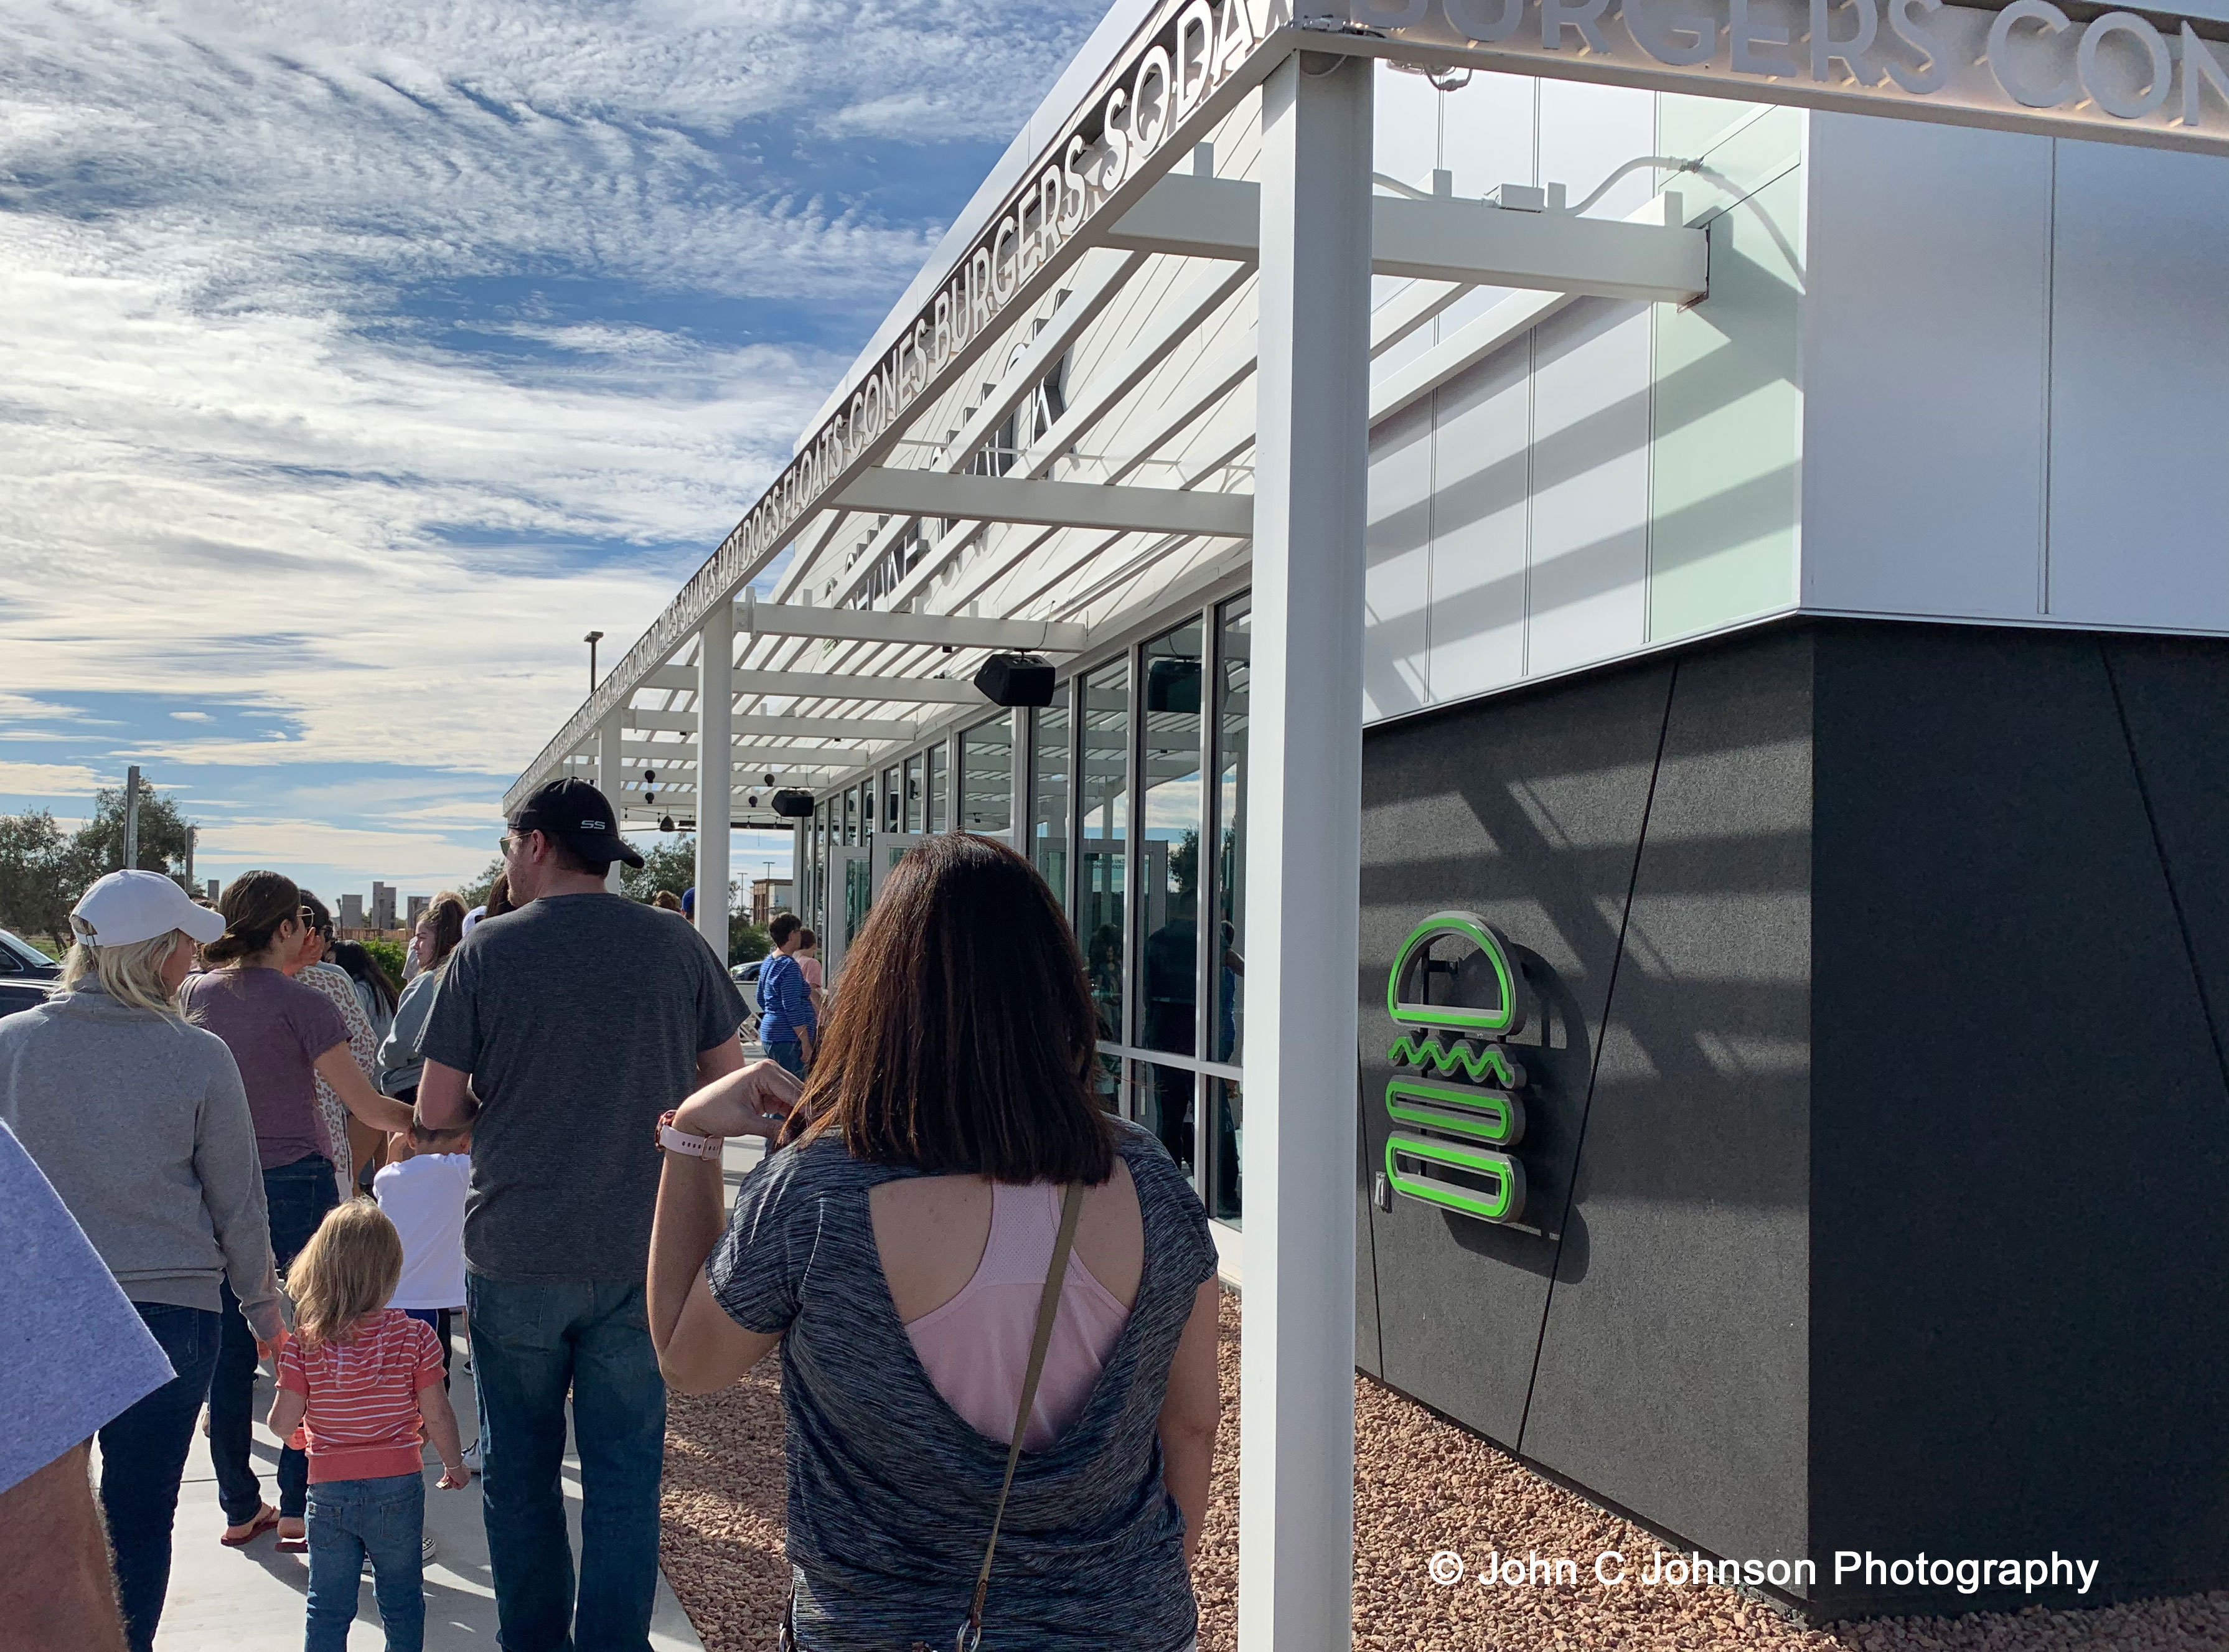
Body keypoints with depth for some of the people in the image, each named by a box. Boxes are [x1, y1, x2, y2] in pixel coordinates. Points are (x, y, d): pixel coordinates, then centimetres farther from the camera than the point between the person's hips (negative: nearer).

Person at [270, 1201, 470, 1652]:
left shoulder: (303, 1344, -8)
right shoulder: (413, 1337, -10)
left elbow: (283, 1423, -8)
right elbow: (437, 1417, -7)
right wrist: (454, 1465, 10)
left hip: (329, 1491, 0)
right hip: (398, 1485, 0)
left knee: (327, 1608, 12)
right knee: (402, 1602, 14)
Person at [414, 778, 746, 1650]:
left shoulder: (486, 951, -7)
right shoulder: (675, 944, -3)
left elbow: (435, 1111, -4)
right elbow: (726, 1077, 6)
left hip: (517, 1255, -1)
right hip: (641, 1252, 1)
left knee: (520, 1466, 15)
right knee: (625, 1471, 8)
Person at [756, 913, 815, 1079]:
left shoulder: (768, 962, 15)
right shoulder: (789, 966, -16)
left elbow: (761, 999, 24)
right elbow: (793, 1008, -20)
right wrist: (806, 1043, -18)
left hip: (770, 1034, 11)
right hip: (788, 1039, -10)